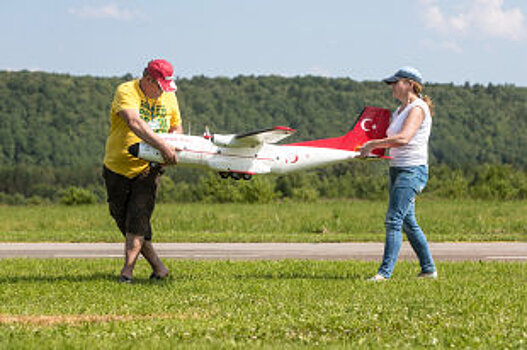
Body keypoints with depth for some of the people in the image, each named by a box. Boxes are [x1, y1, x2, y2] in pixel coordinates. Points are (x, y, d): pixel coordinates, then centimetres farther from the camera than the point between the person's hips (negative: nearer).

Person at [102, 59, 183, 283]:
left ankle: (127, 270, -16)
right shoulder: (126, 92, -13)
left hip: (147, 169, 1)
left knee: (138, 218, -16)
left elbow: (177, 128, 17)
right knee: (123, 220, 5)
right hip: (117, 168, -1)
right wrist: (162, 146, -40)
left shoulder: (169, 97, 5)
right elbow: (135, 123, -30)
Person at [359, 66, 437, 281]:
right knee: (408, 223, 14)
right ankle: (428, 269, 22)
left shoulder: (418, 108, -12)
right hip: (397, 169, 10)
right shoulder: (400, 110, 17)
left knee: (393, 220, -14)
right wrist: (369, 148, 11)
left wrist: (372, 144, -20)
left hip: (413, 170, -10)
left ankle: (385, 272, -17)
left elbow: (403, 138, -26)